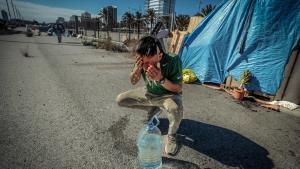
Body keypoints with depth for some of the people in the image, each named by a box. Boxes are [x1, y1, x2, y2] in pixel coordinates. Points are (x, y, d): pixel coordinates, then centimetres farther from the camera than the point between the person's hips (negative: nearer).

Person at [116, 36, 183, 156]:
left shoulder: (173, 61, -32)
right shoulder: (142, 61, -19)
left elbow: (178, 89, -23)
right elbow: (133, 82, -8)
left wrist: (161, 79, -41)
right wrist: (136, 70, -31)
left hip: (167, 95, -4)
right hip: (148, 93, 5)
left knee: (176, 109, -40)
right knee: (120, 100, -2)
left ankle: (171, 136, -5)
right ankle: (153, 109, 13)